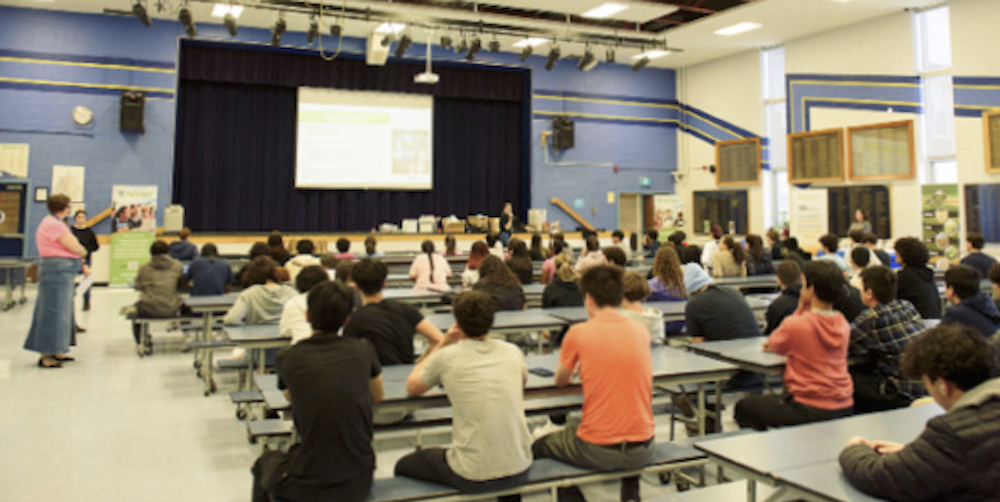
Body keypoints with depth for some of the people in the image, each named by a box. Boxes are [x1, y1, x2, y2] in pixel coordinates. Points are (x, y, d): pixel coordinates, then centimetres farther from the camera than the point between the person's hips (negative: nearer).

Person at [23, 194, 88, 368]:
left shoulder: (56, 223, 17)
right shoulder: (53, 224, -16)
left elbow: (64, 249, 19)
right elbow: (75, 248, -19)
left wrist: (82, 266, 11)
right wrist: (83, 252, 4)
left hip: (62, 273, 11)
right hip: (57, 270, -11)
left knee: (62, 312, 15)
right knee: (53, 312, -7)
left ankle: (55, 351, 23)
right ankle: (45, 355, -2)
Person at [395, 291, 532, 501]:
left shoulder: (446, 357, -8)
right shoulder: (512, 352, 0)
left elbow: (412, 388, 11)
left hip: (472, 479, -3)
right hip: (519, 471, 4)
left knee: (403, 466, 21)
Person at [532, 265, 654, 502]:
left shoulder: (578, 333, -10)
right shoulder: (641, 331, 1)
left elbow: (560, 381, 6)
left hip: (597, 453, -4)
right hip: (644, 451, 4)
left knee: (539, 446, 22)